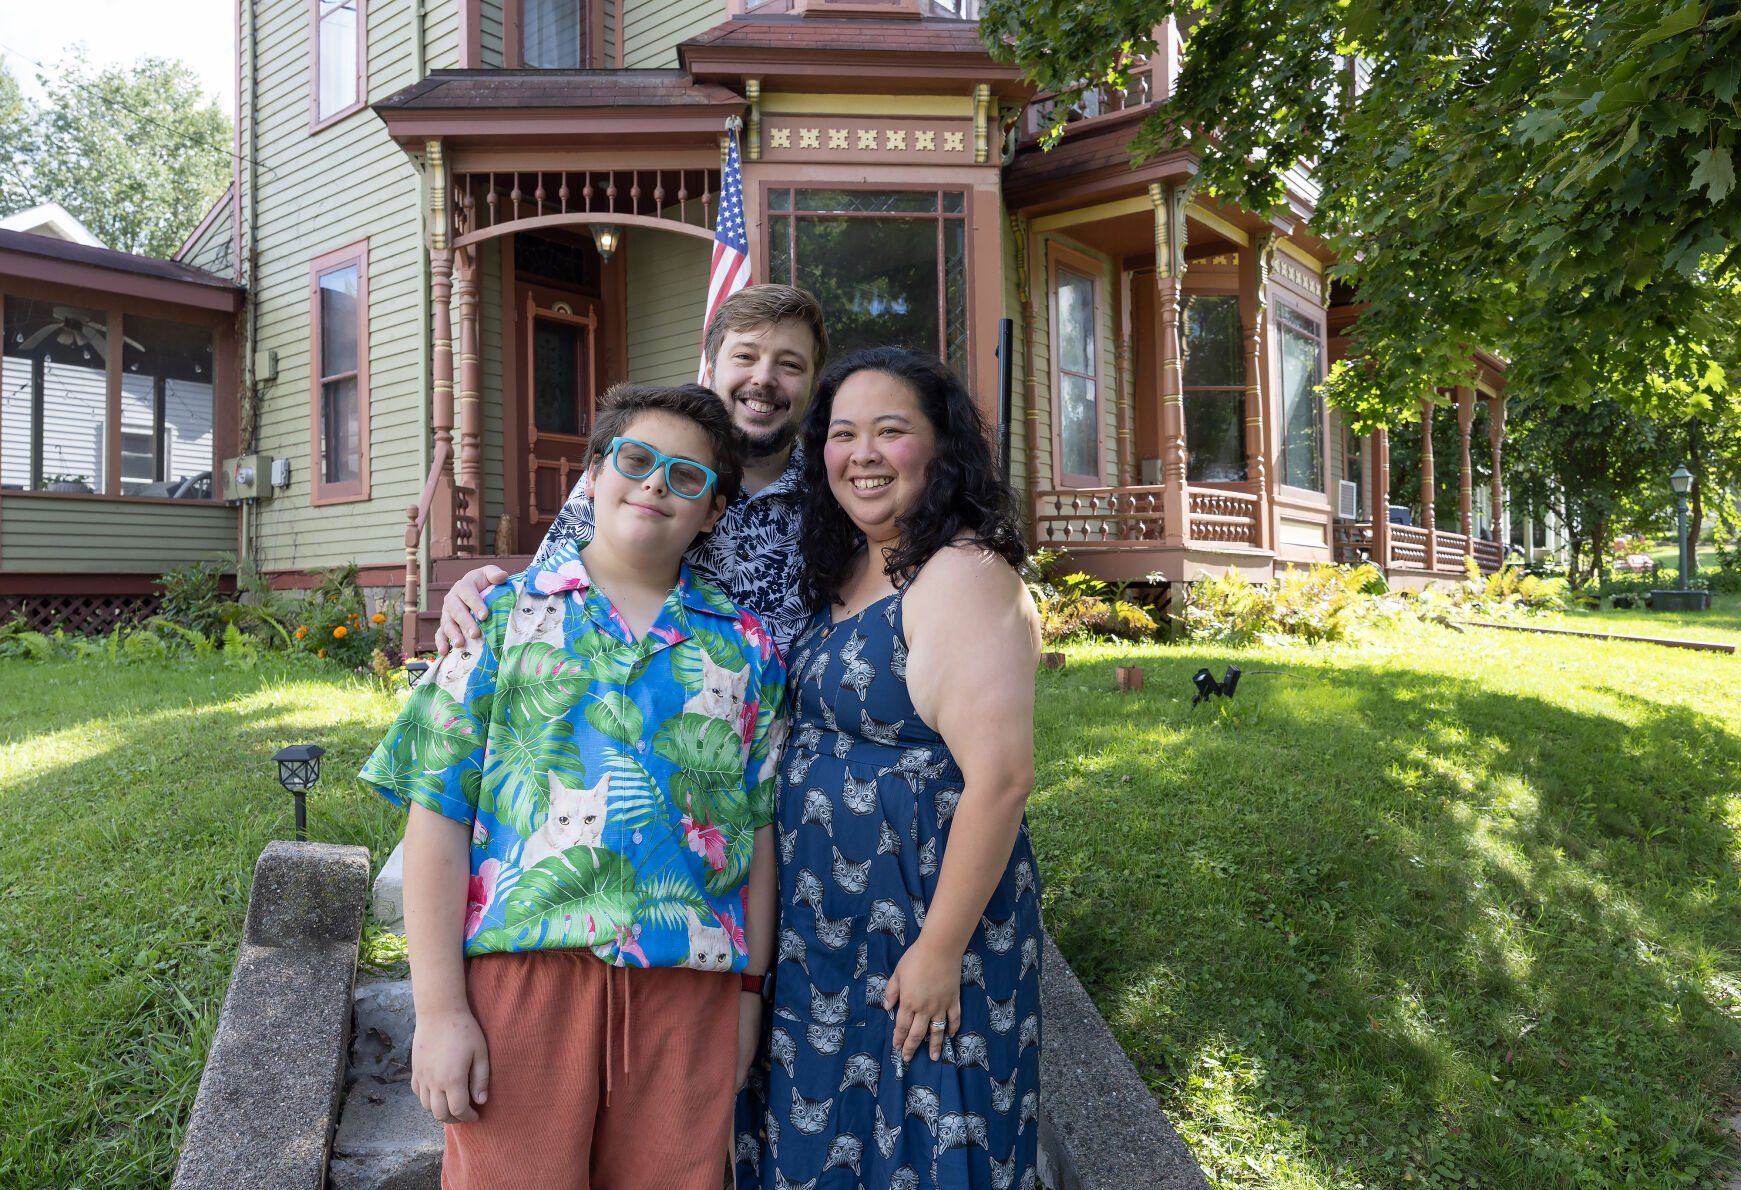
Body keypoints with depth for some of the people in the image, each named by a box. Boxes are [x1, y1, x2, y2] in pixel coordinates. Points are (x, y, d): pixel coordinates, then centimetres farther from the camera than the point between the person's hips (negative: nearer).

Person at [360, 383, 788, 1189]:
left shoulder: (744, 647, 8)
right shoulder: (503, 616, 3)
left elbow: (758, 828, 9)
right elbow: (439, 813, -2)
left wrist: (750, 990, 8)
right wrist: (438, 1008, -6)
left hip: (688, 984, 2)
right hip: (523, 970, -1)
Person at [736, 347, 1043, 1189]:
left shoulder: (962, 575, -19)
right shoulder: (842, 574, 8)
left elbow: (998, 777, -24)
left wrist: (940, 950, -21)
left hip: (920, 923, -8)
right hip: (822, 927, 8)